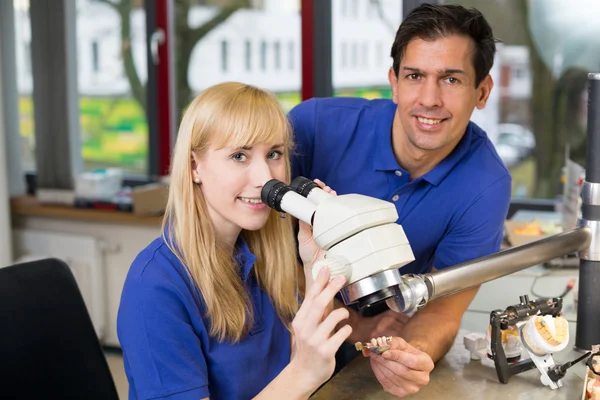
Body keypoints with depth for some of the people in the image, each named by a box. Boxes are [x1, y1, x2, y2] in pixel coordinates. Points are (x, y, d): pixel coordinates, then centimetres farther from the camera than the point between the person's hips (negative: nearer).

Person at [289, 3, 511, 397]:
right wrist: (354, 327, -21)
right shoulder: (315, 126, -22)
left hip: (386, 341, 2)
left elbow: (442, 310, -16)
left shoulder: (485, 187, -19)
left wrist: (413, 353, -38)